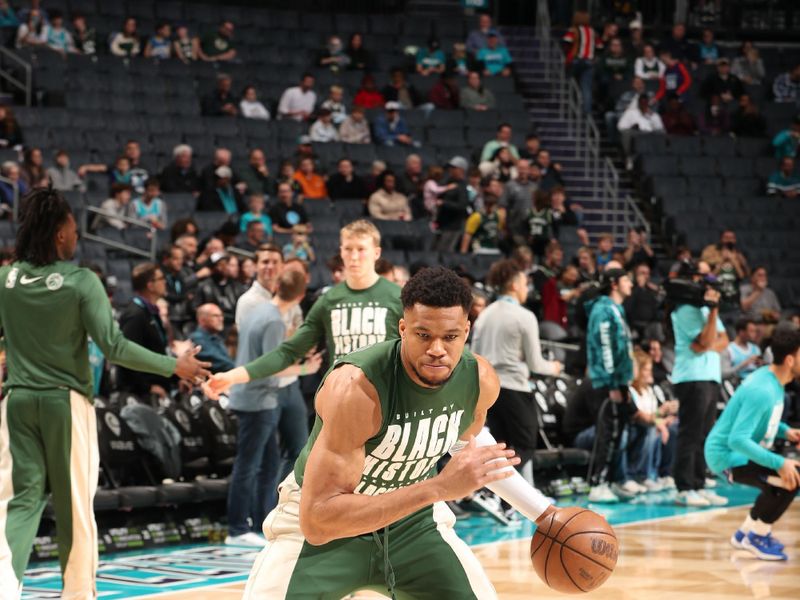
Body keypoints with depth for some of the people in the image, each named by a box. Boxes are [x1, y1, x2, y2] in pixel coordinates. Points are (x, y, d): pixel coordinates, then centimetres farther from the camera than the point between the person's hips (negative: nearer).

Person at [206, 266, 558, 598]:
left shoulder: (480, 380, -15)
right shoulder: (356, 388, -35)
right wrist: (439, 488, -44)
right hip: (322, 527, -5)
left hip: (413, 518, 5)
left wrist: (540, 510, 10)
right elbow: (317, 518, -40)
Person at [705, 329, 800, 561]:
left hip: (740, 451, 10)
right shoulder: (762, 391, -27)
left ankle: (746, 532, 27)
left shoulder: (772, 380, 3)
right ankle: (758, 536, -5)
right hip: (727, 456, -10)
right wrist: (779, 463, -35)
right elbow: (737, 440, -32)